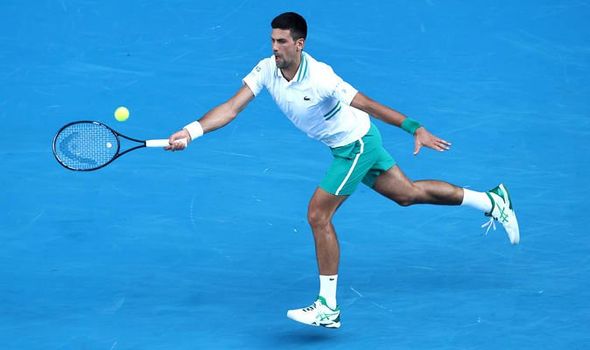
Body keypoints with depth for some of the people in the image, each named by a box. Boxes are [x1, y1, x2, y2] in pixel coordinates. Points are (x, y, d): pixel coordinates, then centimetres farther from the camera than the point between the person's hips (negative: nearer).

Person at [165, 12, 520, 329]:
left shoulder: (319, 77, -31)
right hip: (347, 145, 8)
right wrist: (191, 132, -28)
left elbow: (369, 105, -27)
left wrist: (416, 129, -27)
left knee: (318, 214, -11)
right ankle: (492, 200, 35)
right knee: (409, 193, 19)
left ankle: (328, 307, -2)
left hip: (356, 143, -8)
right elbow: (231, 108, -16)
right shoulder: (266, 69, -12)